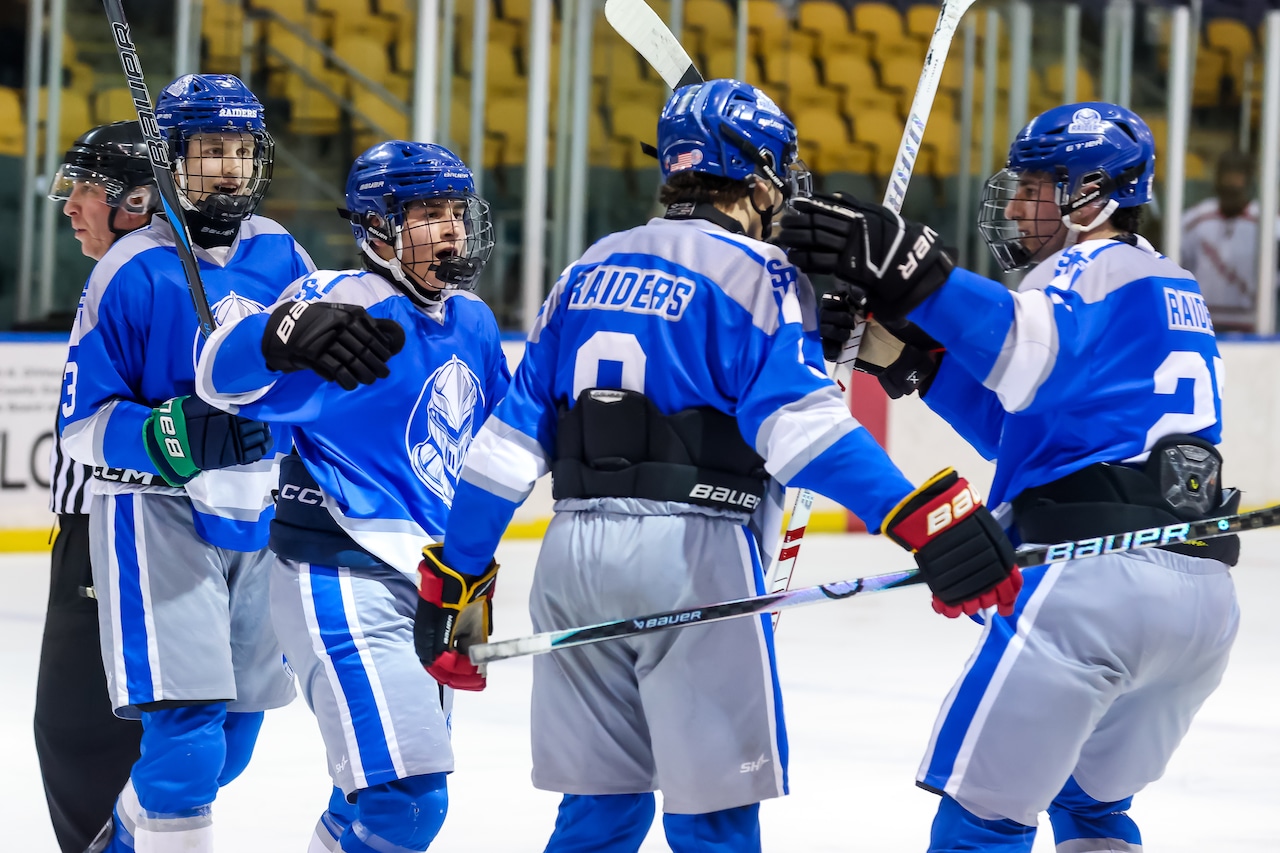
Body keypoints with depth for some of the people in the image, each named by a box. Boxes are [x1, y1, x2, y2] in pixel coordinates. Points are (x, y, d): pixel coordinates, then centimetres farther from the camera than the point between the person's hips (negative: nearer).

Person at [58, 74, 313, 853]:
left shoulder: (281, 255, 4)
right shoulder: (133, 270, -11)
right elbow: (82, 428, -12)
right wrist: (174, 439, -27)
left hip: (258, 519, 6)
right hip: (157, 517, -6)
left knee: (231, 739, 15)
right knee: (187, 737, -16)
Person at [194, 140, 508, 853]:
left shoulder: (471, 321, 11)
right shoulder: (348, 304, -16)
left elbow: (501, 428, 30)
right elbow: (223, 373, -33)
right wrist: (287, 332, -52)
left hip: (427, 585, 9)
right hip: (342, 583, -9)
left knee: (404, 794, 19)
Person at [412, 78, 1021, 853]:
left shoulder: (593, 269, 16)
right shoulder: (754, 274, -4)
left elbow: (512, 440, 14)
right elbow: (799, 422, -19)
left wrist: (454, 575, 18)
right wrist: (927, 516, -25)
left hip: (575, 552, 6)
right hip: (690, 555, -6)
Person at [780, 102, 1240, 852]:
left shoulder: (1093, 269, 0)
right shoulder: (1175, 289, 27)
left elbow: (1033, 356, -25)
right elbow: (1016, 423, 25)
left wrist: (917, 279, -34)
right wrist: (906, 351, 18)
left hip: (1096, 571, -9)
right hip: (1206, 591, 9)